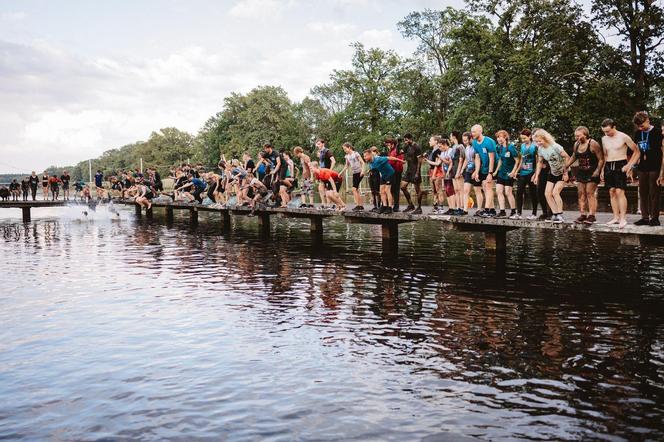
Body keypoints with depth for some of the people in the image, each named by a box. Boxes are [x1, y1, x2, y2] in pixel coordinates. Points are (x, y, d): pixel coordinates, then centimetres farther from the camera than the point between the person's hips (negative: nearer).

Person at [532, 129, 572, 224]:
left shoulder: (555, 147, -24)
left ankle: (560, 215, -11)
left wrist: (566, 172, -21)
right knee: (547, 193, -3)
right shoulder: (540, 149, -5)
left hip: (562, 173, -7)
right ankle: (555, 214, 7)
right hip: (552, 173, 7)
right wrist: (536, 175, 4)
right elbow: (540, 162, 9)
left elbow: (567, 157, -22)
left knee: (555, 192, -19)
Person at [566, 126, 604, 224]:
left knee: (590, 193, -8)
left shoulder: (593, 144, -13)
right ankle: (583, 214, 6)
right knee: (581, 193, 3)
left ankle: (592, 215, -6)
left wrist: (597, 171, -21)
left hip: (592, 172, -7)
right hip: (581, 172, 7)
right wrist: (565, 166, 18)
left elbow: (601, 159, -12)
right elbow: (573, 157, 24)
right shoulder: (576, 144, 7)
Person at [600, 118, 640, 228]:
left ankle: (623, 218, -13)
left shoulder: (623, 137, -6)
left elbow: (637, 151, -1)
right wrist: (602, 170, 15)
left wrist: (629, 165, -10)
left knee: (619, 191, -13)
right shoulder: (604, 139, 11)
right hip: (608, 166, 6)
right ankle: (616, 217, 7)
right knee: (612, 192, 4)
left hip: (620, 166, -6)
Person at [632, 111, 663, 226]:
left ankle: (654, 218, 1)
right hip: (642, 168, 5)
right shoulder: (638, 134, 9)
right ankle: (645, 217, 12)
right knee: (643, 193, 6)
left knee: (654, 193, -4)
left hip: (655, 167, -5)